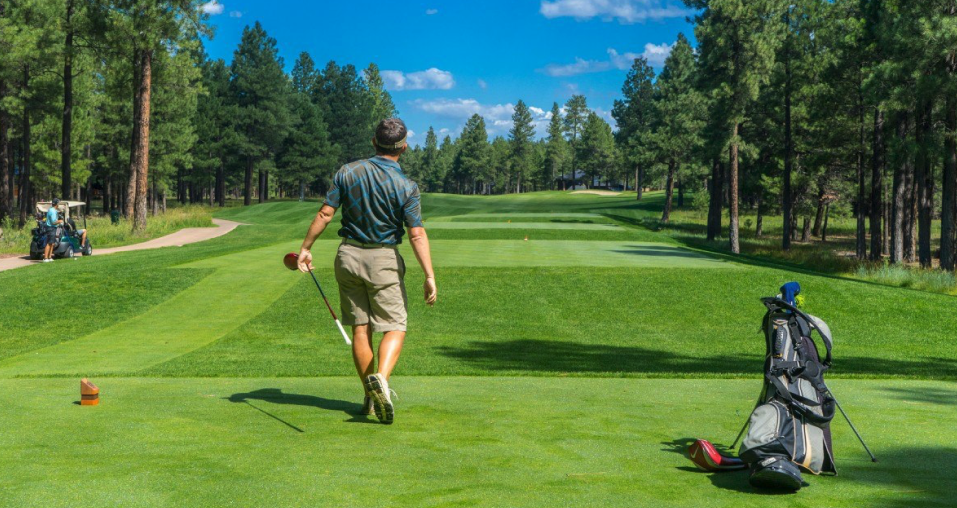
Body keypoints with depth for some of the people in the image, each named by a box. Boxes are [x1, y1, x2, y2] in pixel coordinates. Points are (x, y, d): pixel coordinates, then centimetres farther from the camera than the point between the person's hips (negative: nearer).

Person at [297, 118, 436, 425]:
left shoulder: (348, 173, -2)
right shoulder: (406, 186, -10)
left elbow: (325, 213, -3)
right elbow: (417, 234, -16)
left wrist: (305, 248, 5)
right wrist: (429, 276, -15)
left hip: (349, 255, 4)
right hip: (384, 260, -3)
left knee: (360, 328, 9)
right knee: (395, 327, 2)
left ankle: (371, 397, 14)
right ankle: (380, 377, -25)